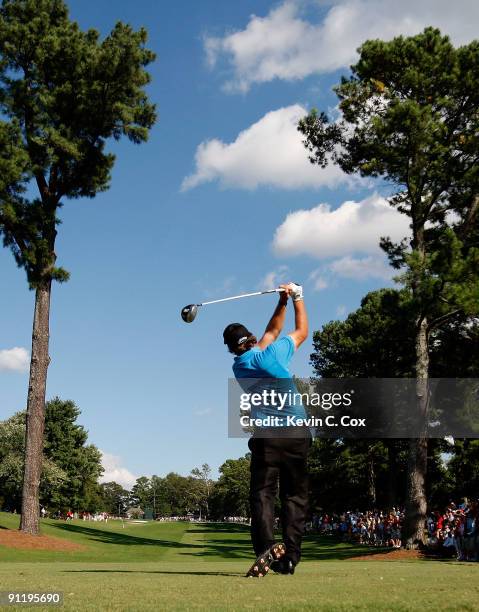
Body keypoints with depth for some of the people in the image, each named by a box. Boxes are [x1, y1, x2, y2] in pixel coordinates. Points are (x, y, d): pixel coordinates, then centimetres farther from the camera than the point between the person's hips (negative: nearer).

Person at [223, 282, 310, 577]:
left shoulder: (239, 366, 12)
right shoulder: (275, 352, 5)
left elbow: (271, 332, 23)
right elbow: (302, 331, 22)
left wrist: (282, 302, 22)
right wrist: (296, 298, 29)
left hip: (267, 435, 0)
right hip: (298, 432, 1)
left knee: (262, 493, -4)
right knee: (295, 495, 7)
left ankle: (267, 546, -26)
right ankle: (290, 556, 1)